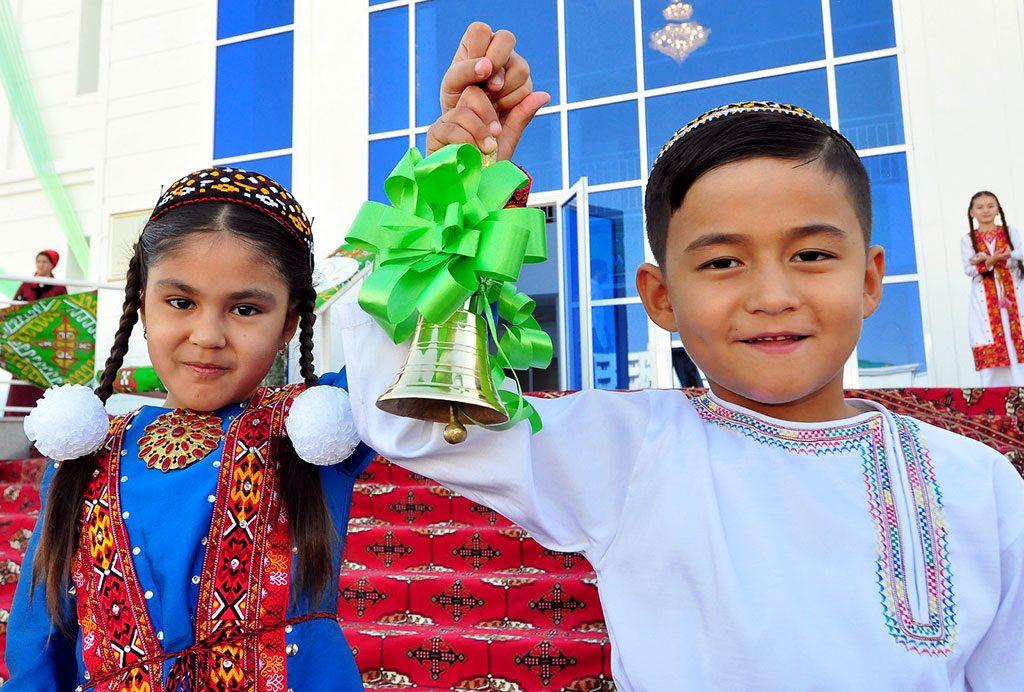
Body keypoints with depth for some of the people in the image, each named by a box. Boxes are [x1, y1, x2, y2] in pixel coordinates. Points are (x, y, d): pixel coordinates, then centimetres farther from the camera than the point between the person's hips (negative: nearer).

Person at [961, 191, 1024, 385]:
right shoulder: (967, 240, 8)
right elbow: (968, 269, -3)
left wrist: (987, 258, -16)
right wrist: (990, 261, -21)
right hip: (985, 300, -1)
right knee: (991, 352, -5)